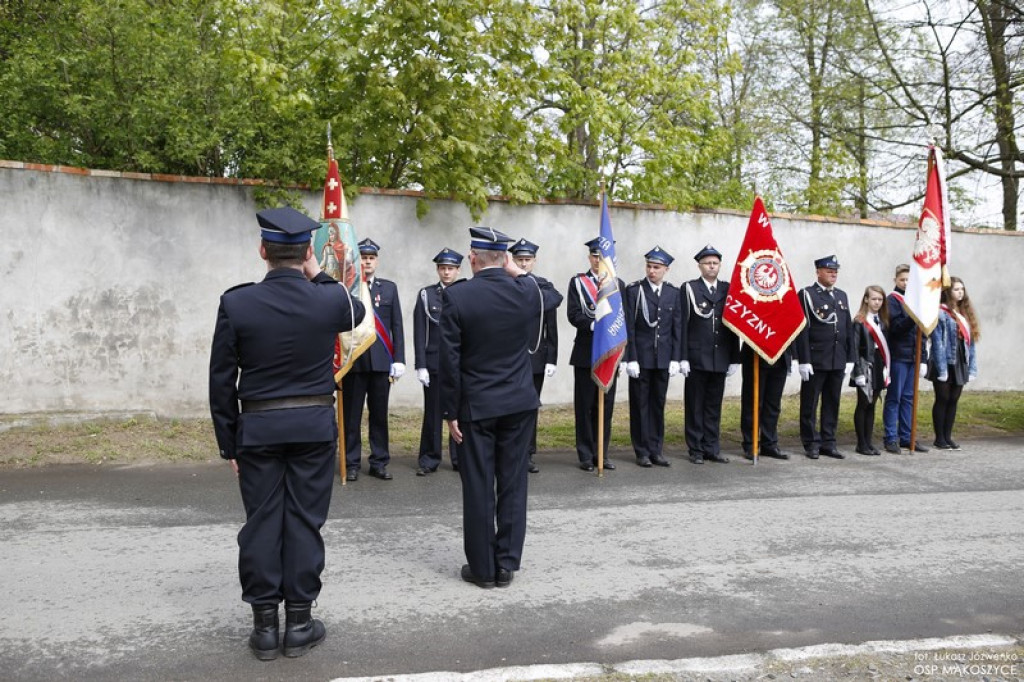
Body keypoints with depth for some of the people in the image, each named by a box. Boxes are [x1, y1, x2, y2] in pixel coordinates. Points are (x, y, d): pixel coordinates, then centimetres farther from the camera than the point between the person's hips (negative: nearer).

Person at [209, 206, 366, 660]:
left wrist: (228, 443, 6)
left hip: (258, 428, 0)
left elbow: (221, 381, -4)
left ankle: (265, 627, 16)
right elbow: (358, 312, 20)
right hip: (314, 426, 0)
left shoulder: (236, 303, -8)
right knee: (304, 523, 7)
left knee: (262, 524, 8)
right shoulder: (330, 299, -7)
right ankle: (299, 624, 16)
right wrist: (318, 275, 13)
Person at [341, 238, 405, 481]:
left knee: (379, 414, 8)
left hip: (381, 361, 2)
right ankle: (352, 464, 14)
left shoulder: (389, 288, 9)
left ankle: (379, 463, 17)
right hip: (353, 360, -2)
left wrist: (399, 359, 0)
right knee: (351, 415, 5)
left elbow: (397, 326, 7)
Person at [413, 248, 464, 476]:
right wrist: (421, 366, -6)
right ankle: (429, 460, 14)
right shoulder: (426, 294, 4)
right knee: (432, 413, 4)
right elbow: (419, 333, 0)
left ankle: (460, 459, 16)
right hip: (434, 363, -1)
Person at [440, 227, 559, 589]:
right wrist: (519, 273, 14)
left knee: (479, 488, 5)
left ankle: (482, 568, 14)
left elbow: (450, 361, -11)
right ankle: (507, 563, 17)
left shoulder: (456, 296, -12)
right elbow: (553, 298, 22)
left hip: (476, 406, -2)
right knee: (513, 484, 10)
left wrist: (450, 412, -3)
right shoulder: (528, 290, -5)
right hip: (519, 404, 3)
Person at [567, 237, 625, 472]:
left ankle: (602, 454, 16)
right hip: (585, 352, -3)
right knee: (584, 405, 1)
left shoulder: (618, 284, 12)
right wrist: (593, 325, -22)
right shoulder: (577, 282, 4)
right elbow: (573, 314, -7)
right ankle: (586, 455, 9)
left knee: (606, 405, 7)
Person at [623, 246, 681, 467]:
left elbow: (677, 327, 7)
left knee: (658, 404, 9)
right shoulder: (634, 290, -3)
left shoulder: (673, 292, 6)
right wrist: (631, 358, -11)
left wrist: (675, 358, 0)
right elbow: (629, 327, -6)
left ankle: (656, 450, 18)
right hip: (640, 357, -3)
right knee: (640, 404, 3)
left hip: (663, 358, 3)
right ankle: (642, 451, 11)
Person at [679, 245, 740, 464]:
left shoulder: (728, 289, 10)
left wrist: (734, 358, 5)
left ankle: (712, 448, 17)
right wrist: (683, 357, -10)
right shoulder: (689, 289, 1)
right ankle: (696, 450, 11)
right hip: (696, 357, -3)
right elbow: (683, 324, -4)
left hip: (720, 359, 3)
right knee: (695, 405, 3)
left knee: (714, 405, 9)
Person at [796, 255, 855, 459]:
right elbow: (802, 330, -10)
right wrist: (804, 361, -15)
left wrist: (850, 358, 10)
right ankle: (811, 444, 11)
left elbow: (849, 328, 15)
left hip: (838, 361, 6)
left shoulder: (842, 296, 15)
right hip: (815, 361, -5)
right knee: (810, 404, 2)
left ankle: (828, 443, 18)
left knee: (832, 403, 10)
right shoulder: (807, 295, -4)